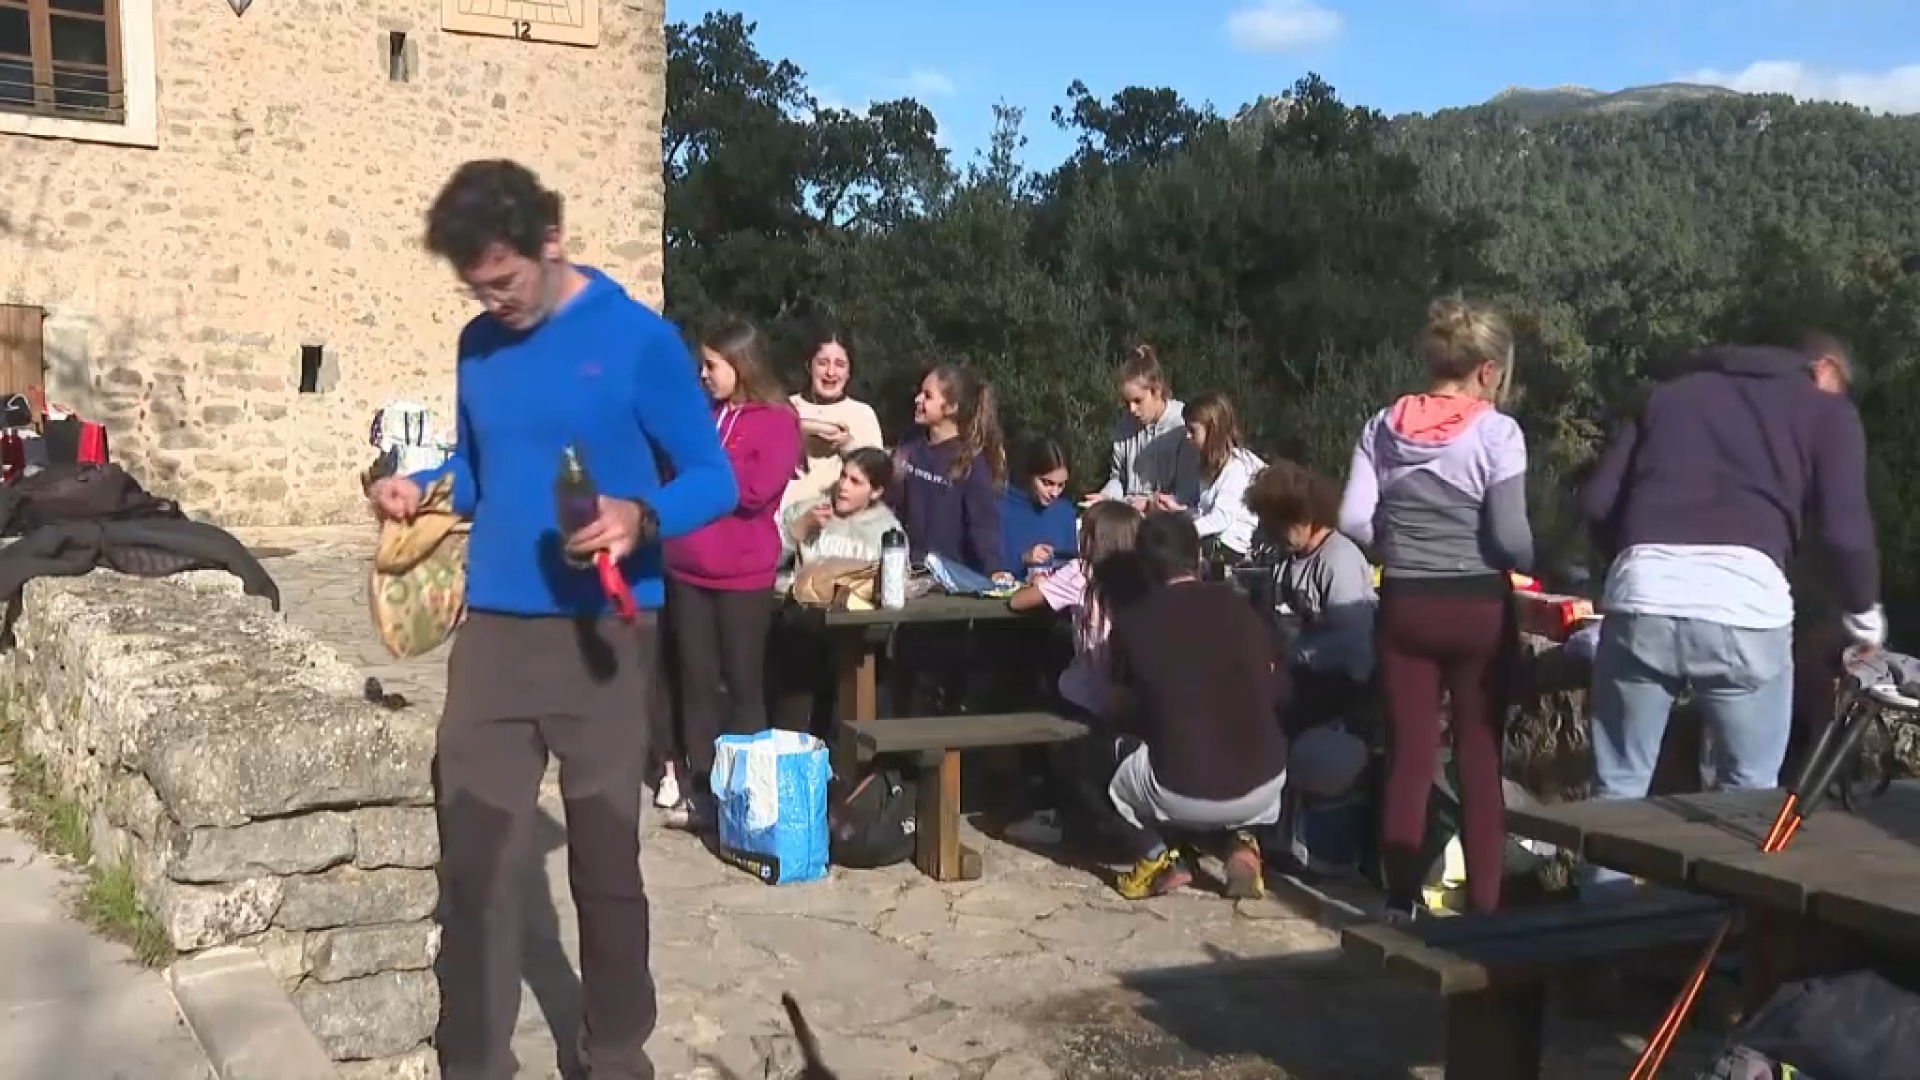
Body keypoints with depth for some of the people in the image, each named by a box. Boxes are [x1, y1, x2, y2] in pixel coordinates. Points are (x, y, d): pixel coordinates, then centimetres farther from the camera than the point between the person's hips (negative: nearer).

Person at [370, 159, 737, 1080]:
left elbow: (714, 477, -7)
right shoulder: (478, 346, 8)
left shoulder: (639, 339, -8)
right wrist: (419, 488, -1)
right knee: (473, 855, 3)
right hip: (492, 629, 4)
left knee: (606, 855, 8)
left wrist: (642, 518, -26)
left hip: (602, 632, -4)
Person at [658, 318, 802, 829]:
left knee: (742, 683, 4)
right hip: (688, 571, 5)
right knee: (696, 682, 7)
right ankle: (699, 785, 14)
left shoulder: (776, 421, -6)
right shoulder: (703, 414, 12)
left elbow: (756, 490, -17)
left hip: (744, 575, -5)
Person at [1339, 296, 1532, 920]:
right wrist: (1544, 566, 3)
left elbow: (1353, 520, -2)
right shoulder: (1496, 433, -10)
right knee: (1481, 759, 6)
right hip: (1478, 607, -3)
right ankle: (1483, 907, 11)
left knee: (1409, 757, 8)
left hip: (1405, 606, 3)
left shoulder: (1385, 425, 2)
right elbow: (1509, 537, -15)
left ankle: (1400, 904, 12)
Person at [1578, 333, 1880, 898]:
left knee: (1619, 787, 14)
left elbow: (1597, 502, 20)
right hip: (1743, 603, -2)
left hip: (1642, 597, 3)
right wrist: (1863, 616, 25)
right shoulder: (1827, 408, 21)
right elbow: (1846, 531, 8)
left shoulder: (1672, 391, 29)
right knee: (1749, 794, 15)